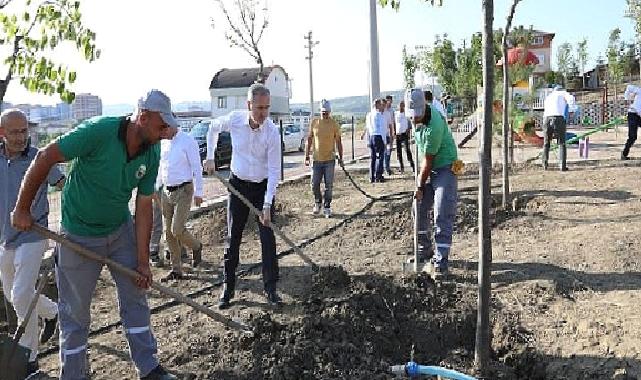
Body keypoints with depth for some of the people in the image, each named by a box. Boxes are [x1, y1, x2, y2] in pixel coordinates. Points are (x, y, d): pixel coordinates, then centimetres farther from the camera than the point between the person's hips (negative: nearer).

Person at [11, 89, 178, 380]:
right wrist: (22, 209, -13)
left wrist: (143, 261, -7)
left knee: (135, 299, 9)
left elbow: (143, 207, -7)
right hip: (79, 236, -5)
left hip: (122, 231, 5)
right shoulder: (99, 131, -27)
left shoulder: (151, 154, -10)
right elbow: (45, 158, -20)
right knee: (75, 312, 8)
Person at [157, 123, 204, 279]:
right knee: (168, 232, 6)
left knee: (177, 230, -13)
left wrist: (198, 192, -13)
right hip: (166, 191, 7)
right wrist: (157, 187, 17)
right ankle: (176, 269, 16)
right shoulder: (163, 142, 9)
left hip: (184, 190, -6)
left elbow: (197, 168, -10)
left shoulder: (188, 141, -9)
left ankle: (196, 247, 18)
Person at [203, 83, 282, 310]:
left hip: (263, 187, -2)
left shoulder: (272, 132, -20)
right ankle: (227, 288, 17)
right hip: (238, 185, 2)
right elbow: (213, 128, 12)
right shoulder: (234, 120, -13)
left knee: (268, 238, -2)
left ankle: (270, 288, 10)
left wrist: (267, 205, -23)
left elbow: (274, 171, -18)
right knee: (233, 238, 6)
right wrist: (210, 157, 9)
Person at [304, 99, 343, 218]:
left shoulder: (334, 124, -1)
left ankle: (327, 208, 14)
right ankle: (317, 202, 28)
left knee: (329, 186, 3)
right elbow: (309, 140, 8)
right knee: (314, 184, 3)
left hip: (329, 160, -1)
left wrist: (341, 157, 2)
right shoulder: (314, 123, 2)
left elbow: (338, 142, 4)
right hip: (317, 159, 1)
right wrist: (307, 156, 5)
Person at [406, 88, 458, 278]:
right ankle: (425, 249, 27)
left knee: (442, 215, -13)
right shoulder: (418, 117, -4)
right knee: (420, 209, 12)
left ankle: (441, 260, -11)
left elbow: (428, 160, -22)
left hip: (444, 167, -9)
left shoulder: (433, 126, -30)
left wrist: (420, 186, -12)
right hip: (427, 168, 9)